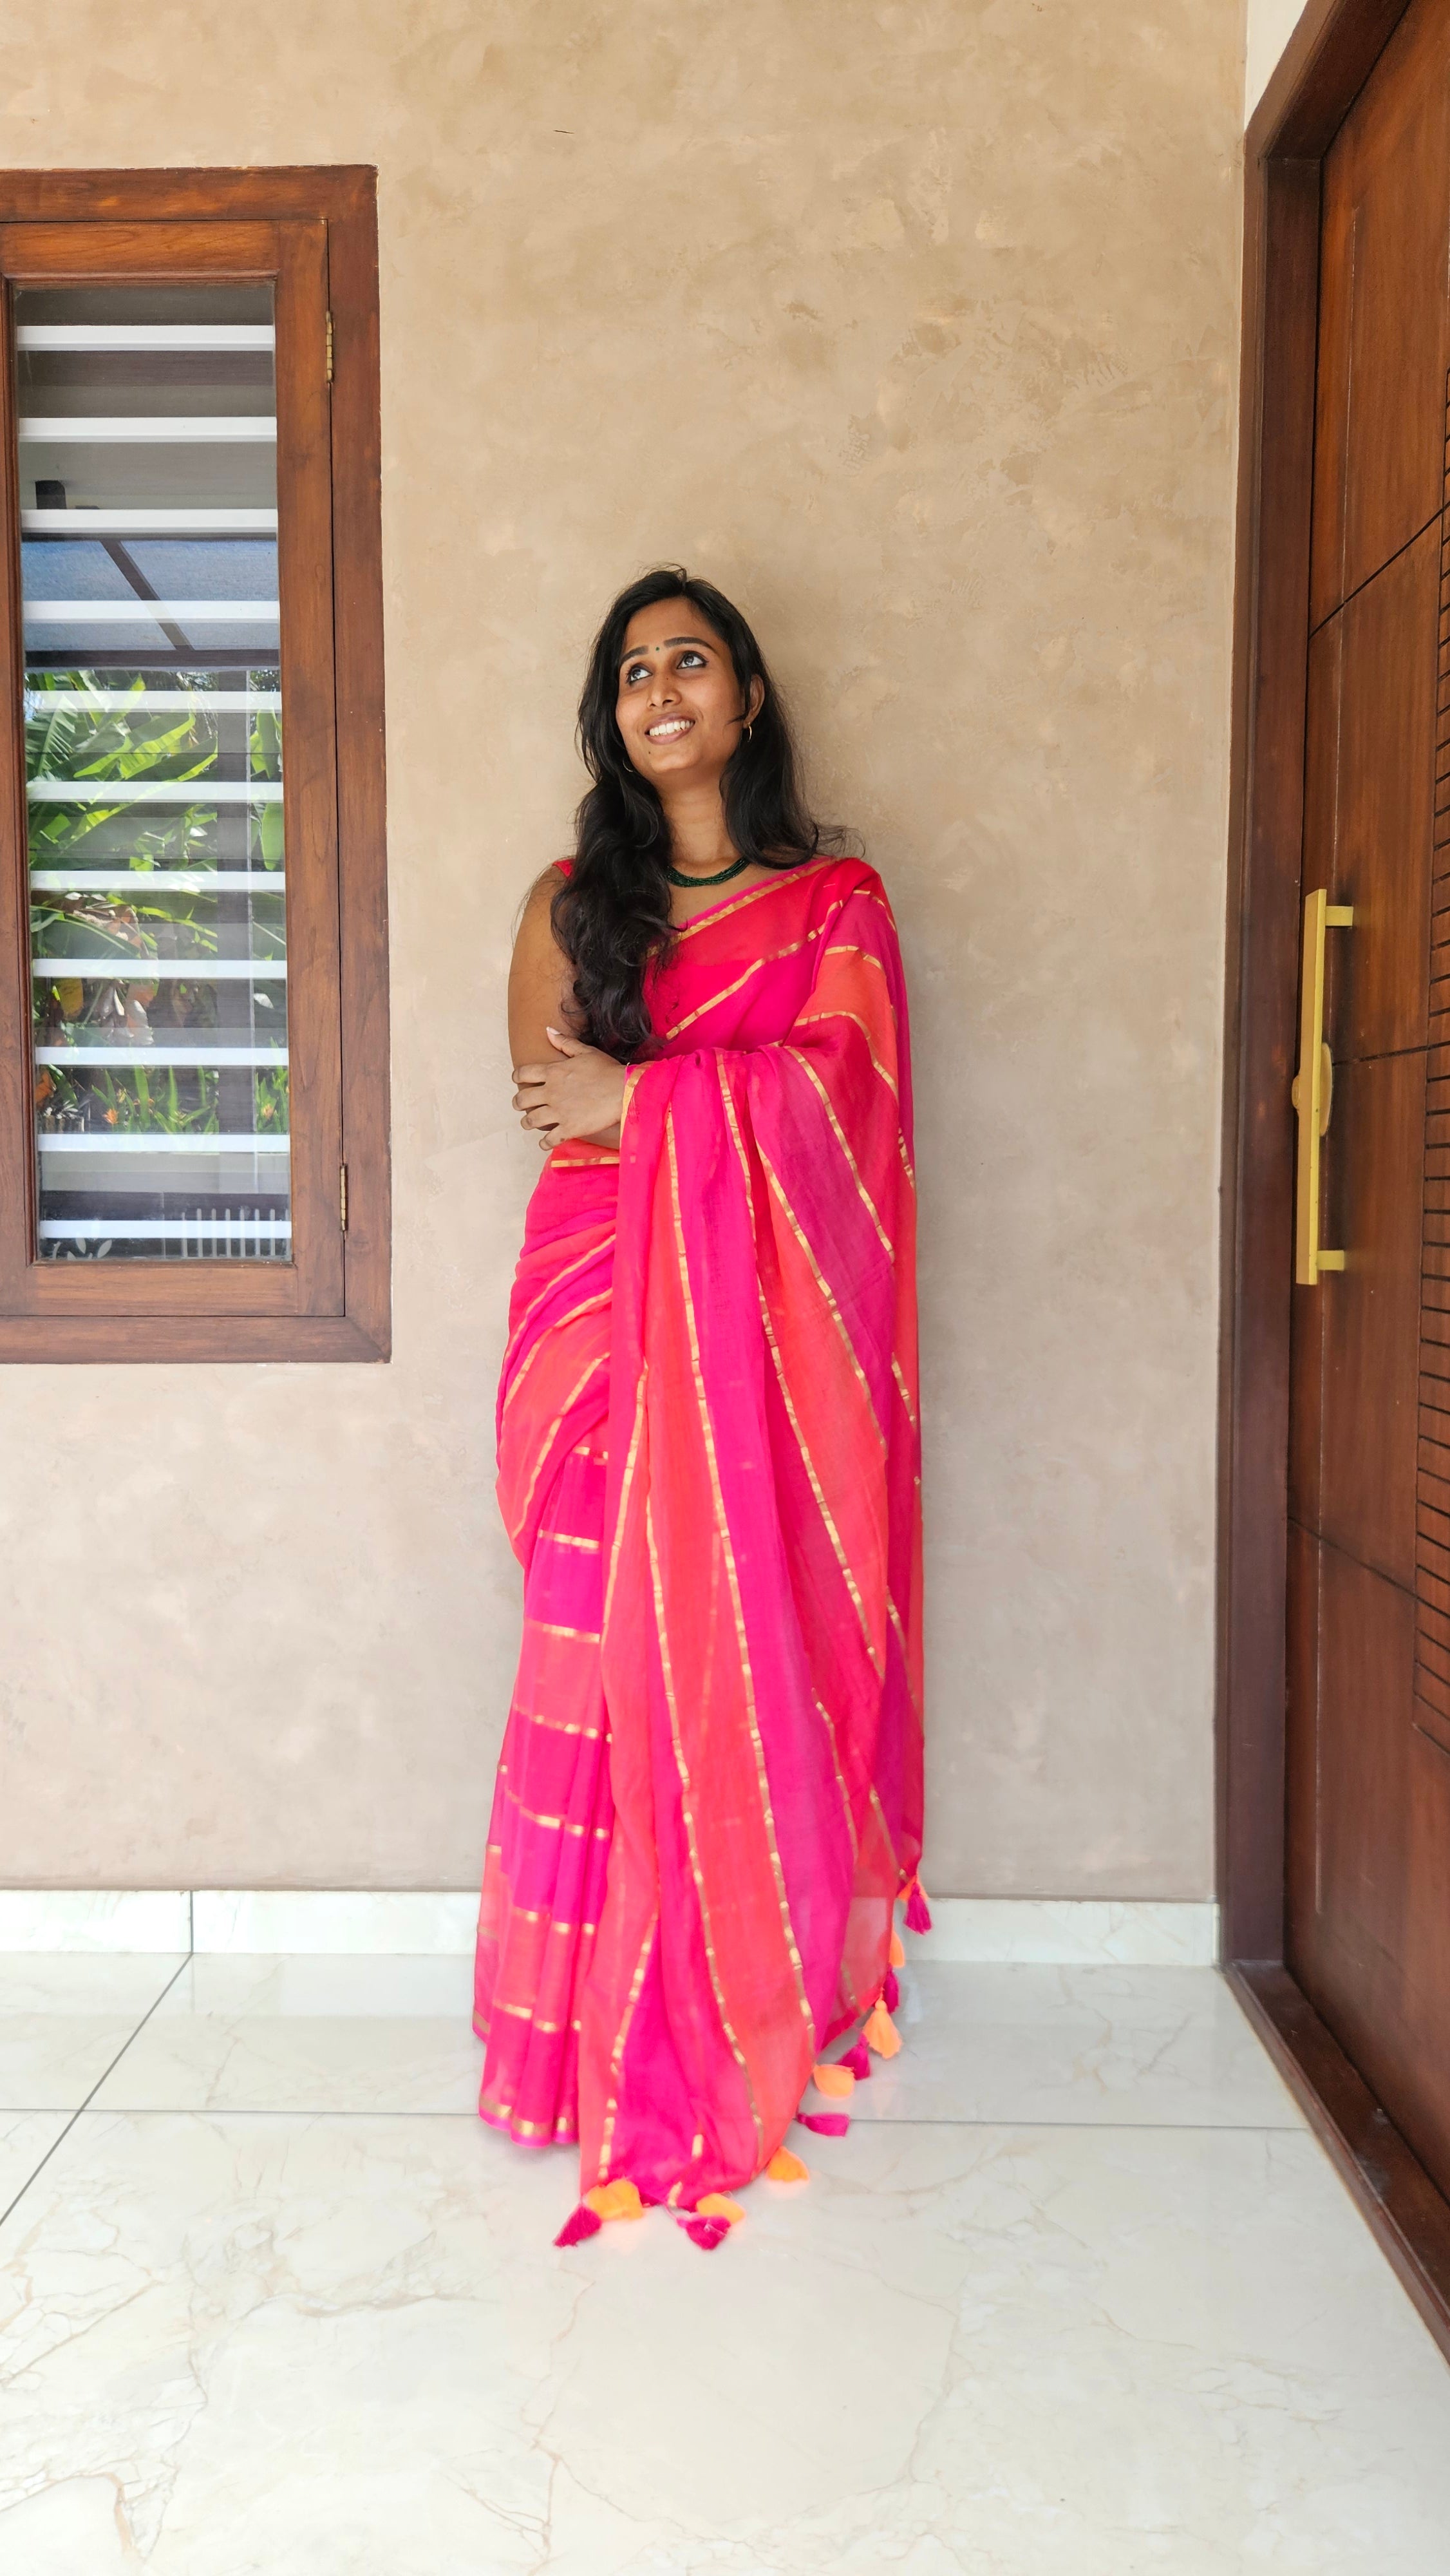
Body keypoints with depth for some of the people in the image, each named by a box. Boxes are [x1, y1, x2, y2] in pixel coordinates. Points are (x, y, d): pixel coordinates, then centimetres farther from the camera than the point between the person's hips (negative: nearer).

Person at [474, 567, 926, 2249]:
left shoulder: (835, 901, 10)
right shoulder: (571, 898, 14)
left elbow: (829, 1094, -6)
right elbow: (544, 1095, 0)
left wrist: (642, 1093, -8)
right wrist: (730, 1096, -8)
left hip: (762, 1325, -1)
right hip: (602, 1308, 1)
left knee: (755, 1644, 0)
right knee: (608, 1646, -2)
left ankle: (750, 2010, 17)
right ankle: (610, 2033, 12)